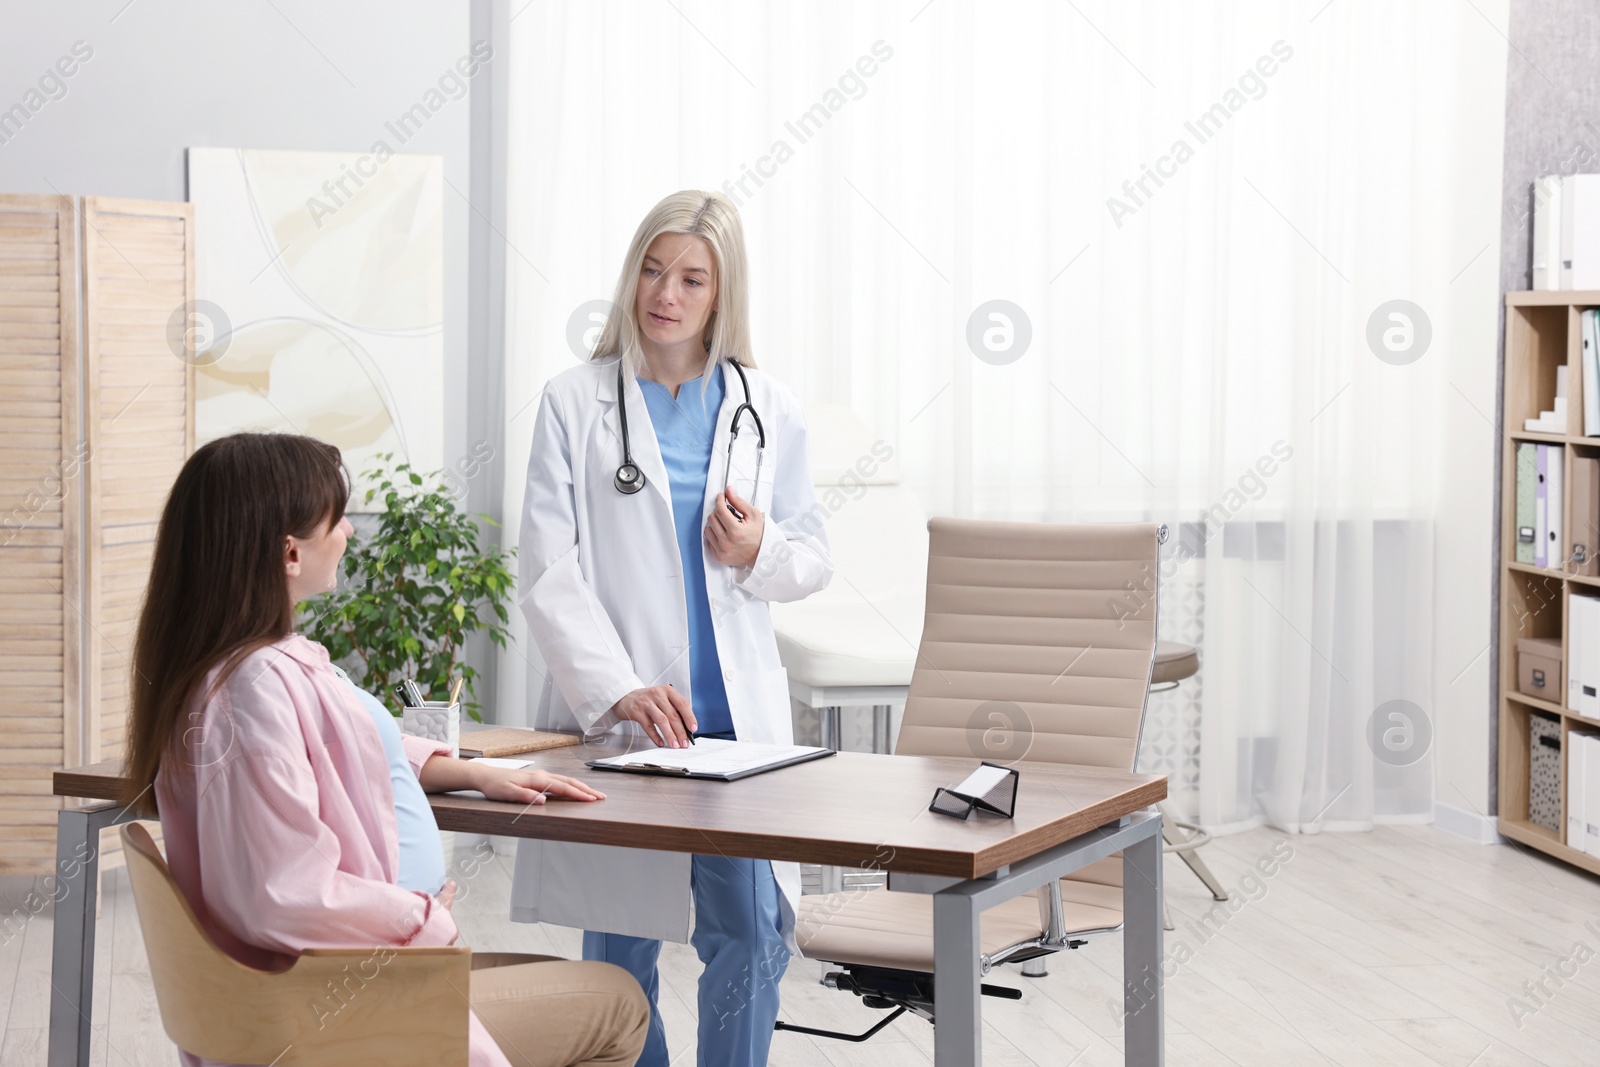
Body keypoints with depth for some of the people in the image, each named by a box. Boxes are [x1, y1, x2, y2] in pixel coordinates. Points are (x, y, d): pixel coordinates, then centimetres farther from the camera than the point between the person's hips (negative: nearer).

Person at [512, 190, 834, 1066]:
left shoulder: (767, 410, 10)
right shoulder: (574, 402, 2)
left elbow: (811, 558, 15)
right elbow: (548, 575, -5)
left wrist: (759, 552, -9)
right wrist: (619, 691, -18)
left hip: (736, 714, 2)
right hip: (614, 716, -2)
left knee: (753, 936, -4)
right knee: (620, 945, 5)